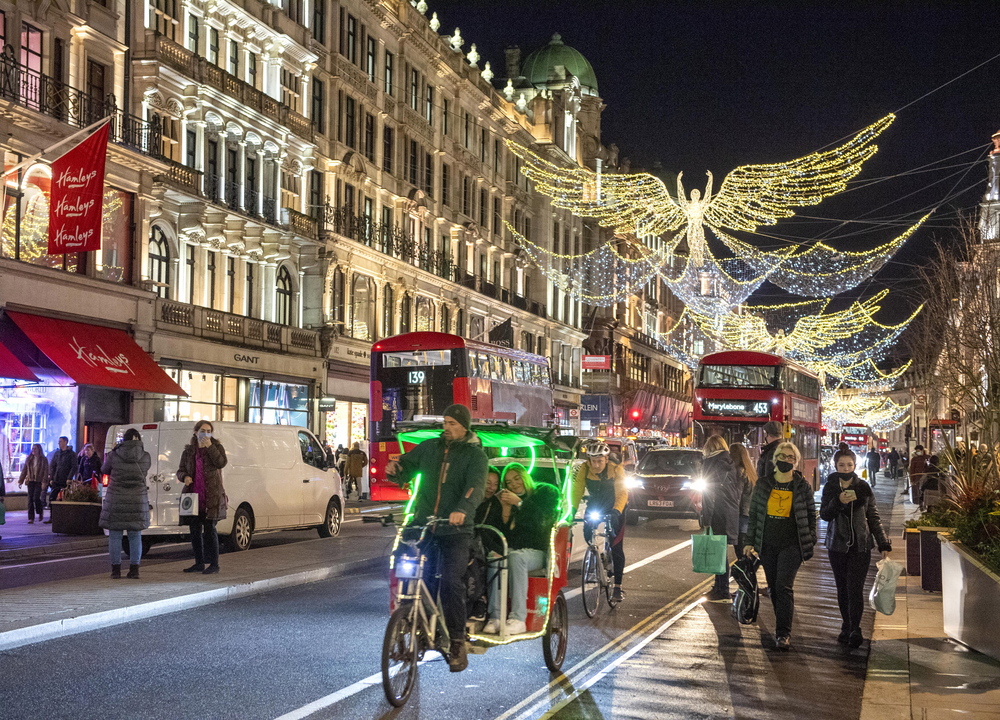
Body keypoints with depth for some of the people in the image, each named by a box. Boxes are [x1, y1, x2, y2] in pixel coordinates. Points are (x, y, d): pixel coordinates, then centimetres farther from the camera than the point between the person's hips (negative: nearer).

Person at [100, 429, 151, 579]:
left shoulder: (114, 455, -8)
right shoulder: (145, 457, -4)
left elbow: (104, 470, 10)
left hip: (116, 502, -2)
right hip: (137, 502, 2)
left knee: (115, 535, 6)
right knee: (135, 536, 10)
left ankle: (116, 569, 6)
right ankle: (134, 569, 9)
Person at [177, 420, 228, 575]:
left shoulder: (216, 447, 3)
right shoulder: (188, 451, 11)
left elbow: (222, 463, -14)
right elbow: (180, 470, 13)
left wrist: (210, 447, -16)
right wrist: (184, 477, -9)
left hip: (211, 497, -4)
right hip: (193, 495, 4)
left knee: (209, 529, -7)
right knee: (195, 530, 8)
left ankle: (214, 564, -2)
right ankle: (199, 563, 16)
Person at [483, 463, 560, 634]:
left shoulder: (545, 492, 12)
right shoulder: (510, 500, 23)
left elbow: (540, 520, -6)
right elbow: (505, 533, 14)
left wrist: (519, 503, -10)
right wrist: (506, 509, 1)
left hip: (537, 551, -3)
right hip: (514, 549, 3)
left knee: (515, 557, -37)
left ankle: (518, 619, -41)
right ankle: (495, 617, -37)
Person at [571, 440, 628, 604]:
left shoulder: (616, 470, -24)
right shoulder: (584, 469, -18)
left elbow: (622, 493, -30)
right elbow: (577, 491, -20)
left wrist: (616, 512, -45)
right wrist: (572, 509, -34)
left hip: (614, 507, -3)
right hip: (594, 505, 3)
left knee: (616, 547, -7)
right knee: (587, 534, -17)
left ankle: (617, 587, -3)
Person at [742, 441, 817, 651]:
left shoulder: (802, 486, 0)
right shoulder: (763, 484, 5)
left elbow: (811, 515, 7)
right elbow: (753, 513, 9)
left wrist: (811, 542, 3)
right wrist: (749, 541, 6)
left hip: (792, 545, -3)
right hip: (767, 544, 3)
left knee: (784, 586, -13)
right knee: (773, 588, 8)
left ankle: (783, 634, -10)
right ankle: (784, 627, 23)